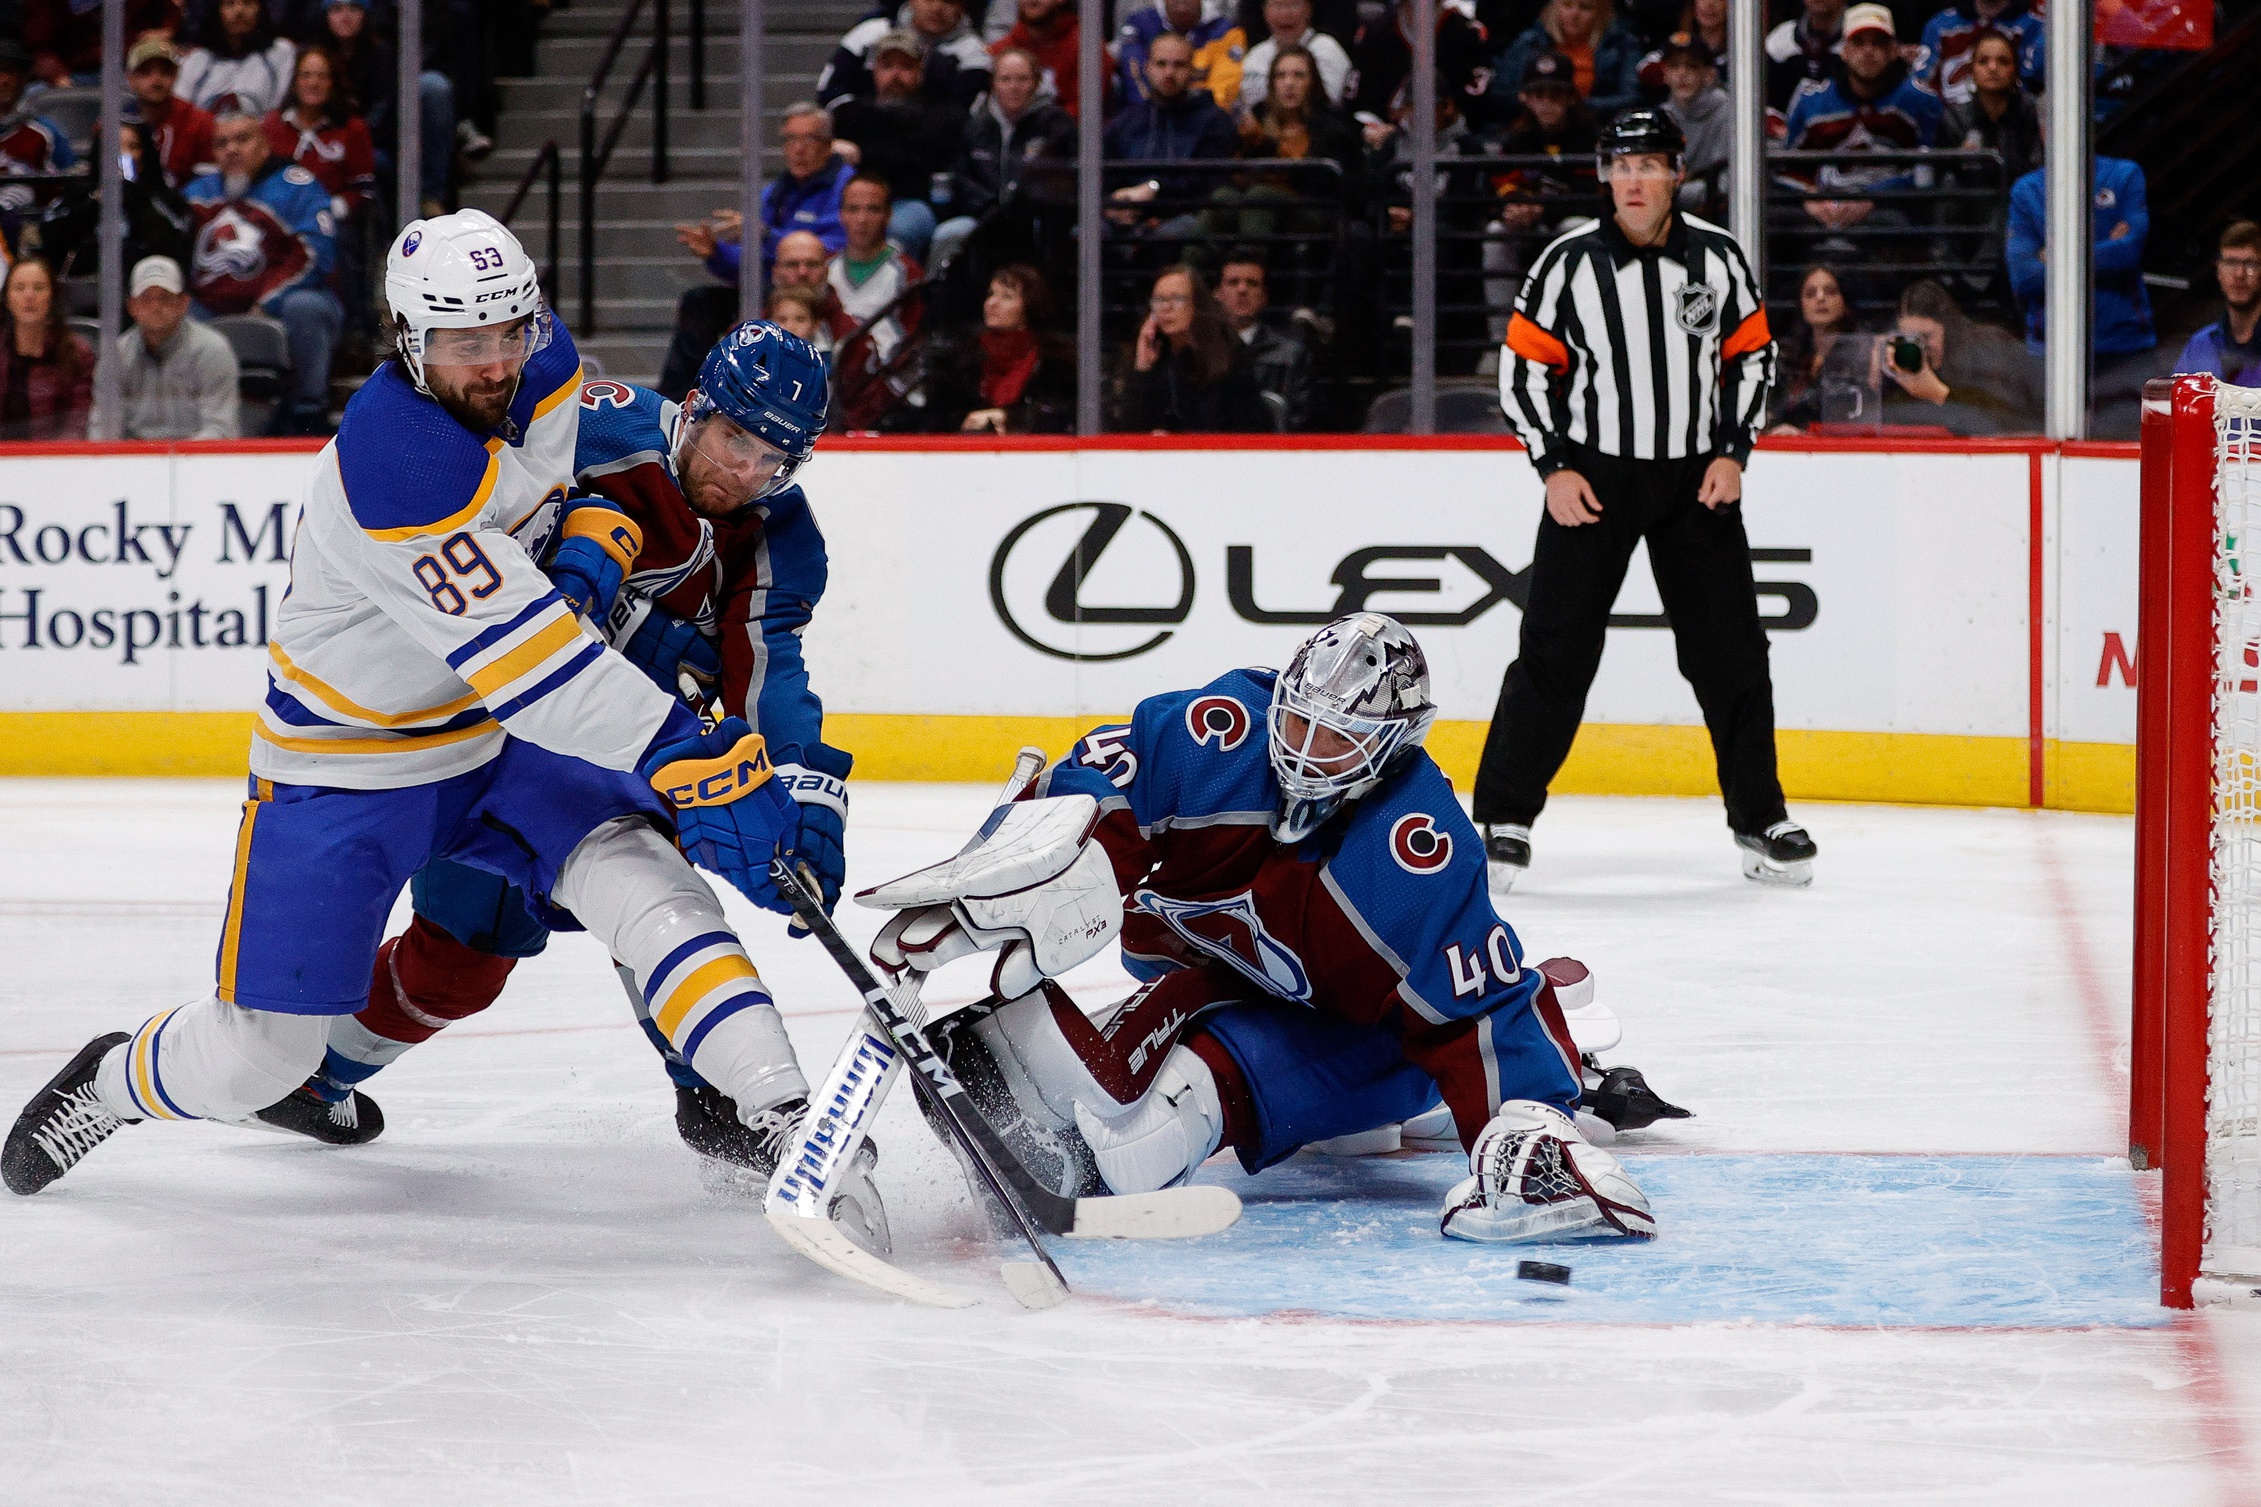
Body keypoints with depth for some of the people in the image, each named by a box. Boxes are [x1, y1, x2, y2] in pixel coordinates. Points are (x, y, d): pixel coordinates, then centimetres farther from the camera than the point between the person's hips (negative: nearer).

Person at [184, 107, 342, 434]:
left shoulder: (295, 184, -1)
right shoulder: (200, 193, 17)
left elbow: (314, 255, -13)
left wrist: (265, 304, -20)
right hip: (216, 315, 5)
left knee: (304, 306, -37)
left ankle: (309, 417, -24)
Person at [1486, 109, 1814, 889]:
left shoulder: (1718, 257, -1)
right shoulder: (1569, 262, -7)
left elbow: (1751, 357, 8)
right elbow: (1522, 369, -2)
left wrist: (1732, 454, -2)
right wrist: (1554, 467, -9)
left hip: (1696, 478, 2)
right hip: (1593, 475, -2)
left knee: (1732, 654, 4)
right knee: (1555, 650, -6)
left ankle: (1761, 821, 16)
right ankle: (1503, 817, 2)